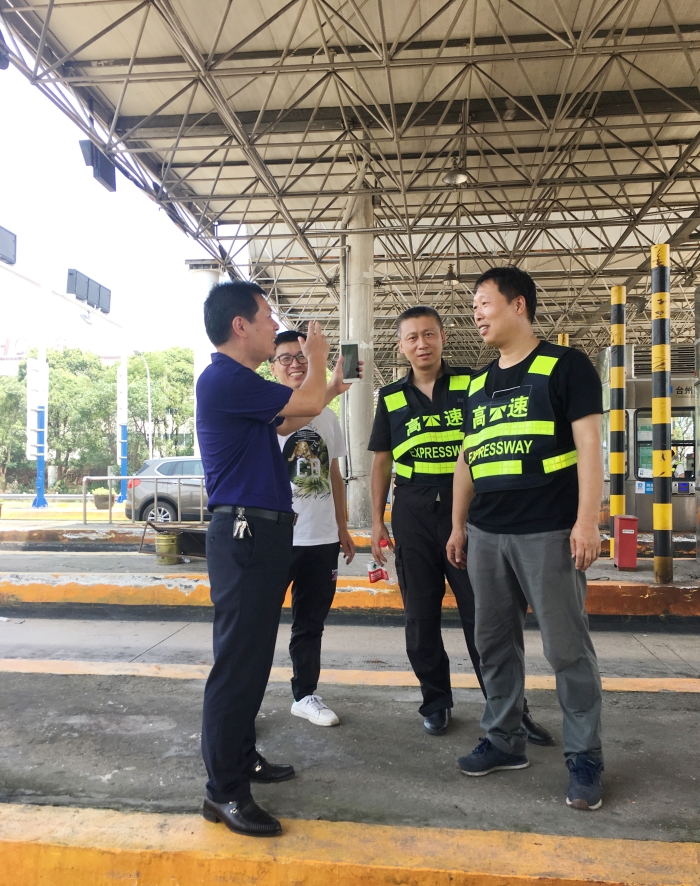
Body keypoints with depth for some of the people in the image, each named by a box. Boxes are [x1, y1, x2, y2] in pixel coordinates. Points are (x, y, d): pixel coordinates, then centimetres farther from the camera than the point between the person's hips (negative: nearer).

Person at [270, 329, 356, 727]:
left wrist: (343, 528, 18)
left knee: (311, 622, 16)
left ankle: (306, 695, 30)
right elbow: (286, 420, -26)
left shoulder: (328, 415, 13)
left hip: (322, 539, 6)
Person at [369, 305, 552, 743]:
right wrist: (377, 521, 8)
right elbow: (382, 461, 12)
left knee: (482, 613, 1)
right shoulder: (392, 397, 8)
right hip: (413, 514, 3)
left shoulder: (471, 383, 2)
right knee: (421, 616, 10)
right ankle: (436, 701, 26)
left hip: (467, 509, -2)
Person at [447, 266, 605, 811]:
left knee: (568, 648, 1)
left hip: (549, 532, -6)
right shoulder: (478, 384, 16)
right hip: (487, 534, 6)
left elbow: (588, 445, -8)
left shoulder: (565, 366, -2)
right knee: (495, 643, 12)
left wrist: (587, 521, -16)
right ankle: (505, 741, 27)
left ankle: (585, 759, 16)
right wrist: (458, 526, 17)